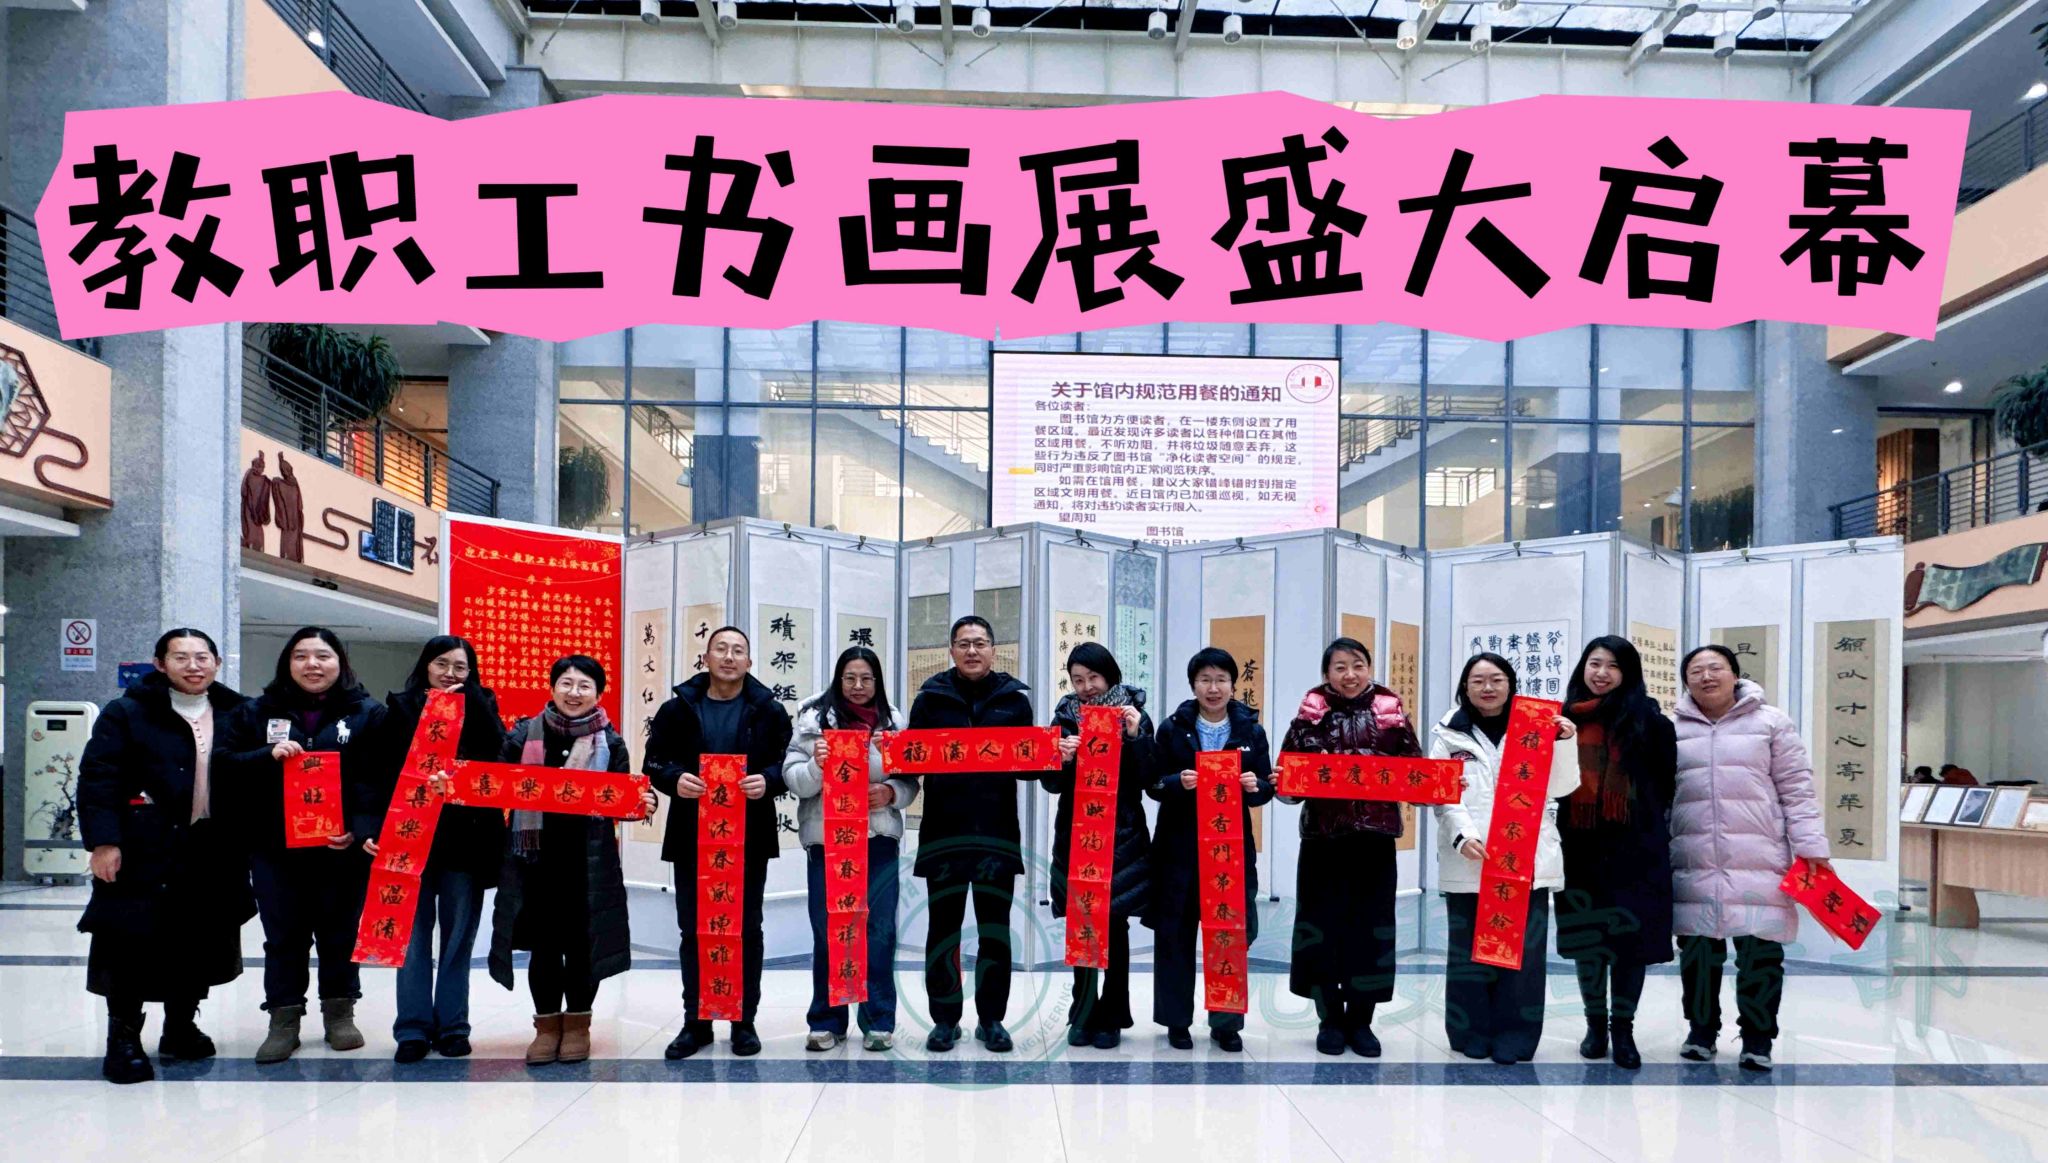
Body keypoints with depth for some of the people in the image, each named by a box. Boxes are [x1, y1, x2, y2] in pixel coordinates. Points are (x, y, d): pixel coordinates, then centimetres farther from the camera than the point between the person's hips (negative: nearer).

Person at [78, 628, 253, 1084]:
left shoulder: (235, 715, 11)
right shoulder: (127, 713, -1)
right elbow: (97, 779, -8)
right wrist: (103, 840, -17)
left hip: (214, 853, 4)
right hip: (144, 853, -4)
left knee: (198, 943, 11)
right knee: (131, 945, -4)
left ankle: (181, 1029, 27)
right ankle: (124, 1041, 9)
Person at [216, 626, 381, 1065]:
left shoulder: (366, 713, 1)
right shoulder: (256, 713, 8)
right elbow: (225, 767, 1)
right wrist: (268, 756, -17)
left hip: (342, 848, -1)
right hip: (275, 849, 1)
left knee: (340, 934, 9)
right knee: (283, 937, 6)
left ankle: (339, 1012, 22)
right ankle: (284, 1020, 15)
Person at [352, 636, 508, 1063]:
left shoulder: (479, 709, 8)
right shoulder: (398, 710, 5)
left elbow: (497, 751, -12)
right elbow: (373, 773, -1)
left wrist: (467, 699, -11)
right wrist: (369, 827, -13)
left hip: (465, 840, 1)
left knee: (458, 936, 7)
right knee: (413, 936, 2)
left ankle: (452, 1026, 15)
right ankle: (413, 1028, 10)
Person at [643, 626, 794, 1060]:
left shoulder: (769, 711, 3)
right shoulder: (678, 708, 5)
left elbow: (789, 762, 0)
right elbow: (654, 761, 3)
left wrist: (768, 780, -20)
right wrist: (674, 779, -17)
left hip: (749, 838, -1)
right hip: (692, 837, 1)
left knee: (747, 930, 6)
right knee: (693, 930, 6)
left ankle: (744, 1021, 17)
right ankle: (696, 1021, 17)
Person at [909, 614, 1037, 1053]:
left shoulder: (1014, 699, 8)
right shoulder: (931, 699, 5)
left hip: (997, 832, 1)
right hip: (943, 831, -1)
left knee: (995, 927, 5)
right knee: (943, 926, 4)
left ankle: (992, 1018, 16)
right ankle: (945, 1019, 14)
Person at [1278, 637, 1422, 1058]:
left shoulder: (1390, 711, 4)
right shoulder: (1311, 713, 0)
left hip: (1375, 835, 1)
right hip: (1324, 835, -1)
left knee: (1371, 926, 6)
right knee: (1323, 925, 4)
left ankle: (1360, 1020, 18)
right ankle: (1330, 1019, 17)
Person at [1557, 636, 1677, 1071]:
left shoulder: (1649, 718, -1)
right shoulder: (1567, 718, 7)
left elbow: (1665, 782, -1)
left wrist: (1647, 823, -4)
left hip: (1634, 846, -3)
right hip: (1580, 844, 3)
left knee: (1630, 935, 1)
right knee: (1585, 937, 10)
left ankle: (1623, 1028, 13)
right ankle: (1595, 1023, 24)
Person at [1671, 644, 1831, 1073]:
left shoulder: (1770, 722, 5)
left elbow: (1796, 788, 4)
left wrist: (1811, 846, -2)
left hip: (1759, 857, -2)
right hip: (1693, 859, 2)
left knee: (1760, 949, -2)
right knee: (1697, 948, 7)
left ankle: (1757, 1038, 10)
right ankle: (1701, 1030, 22)